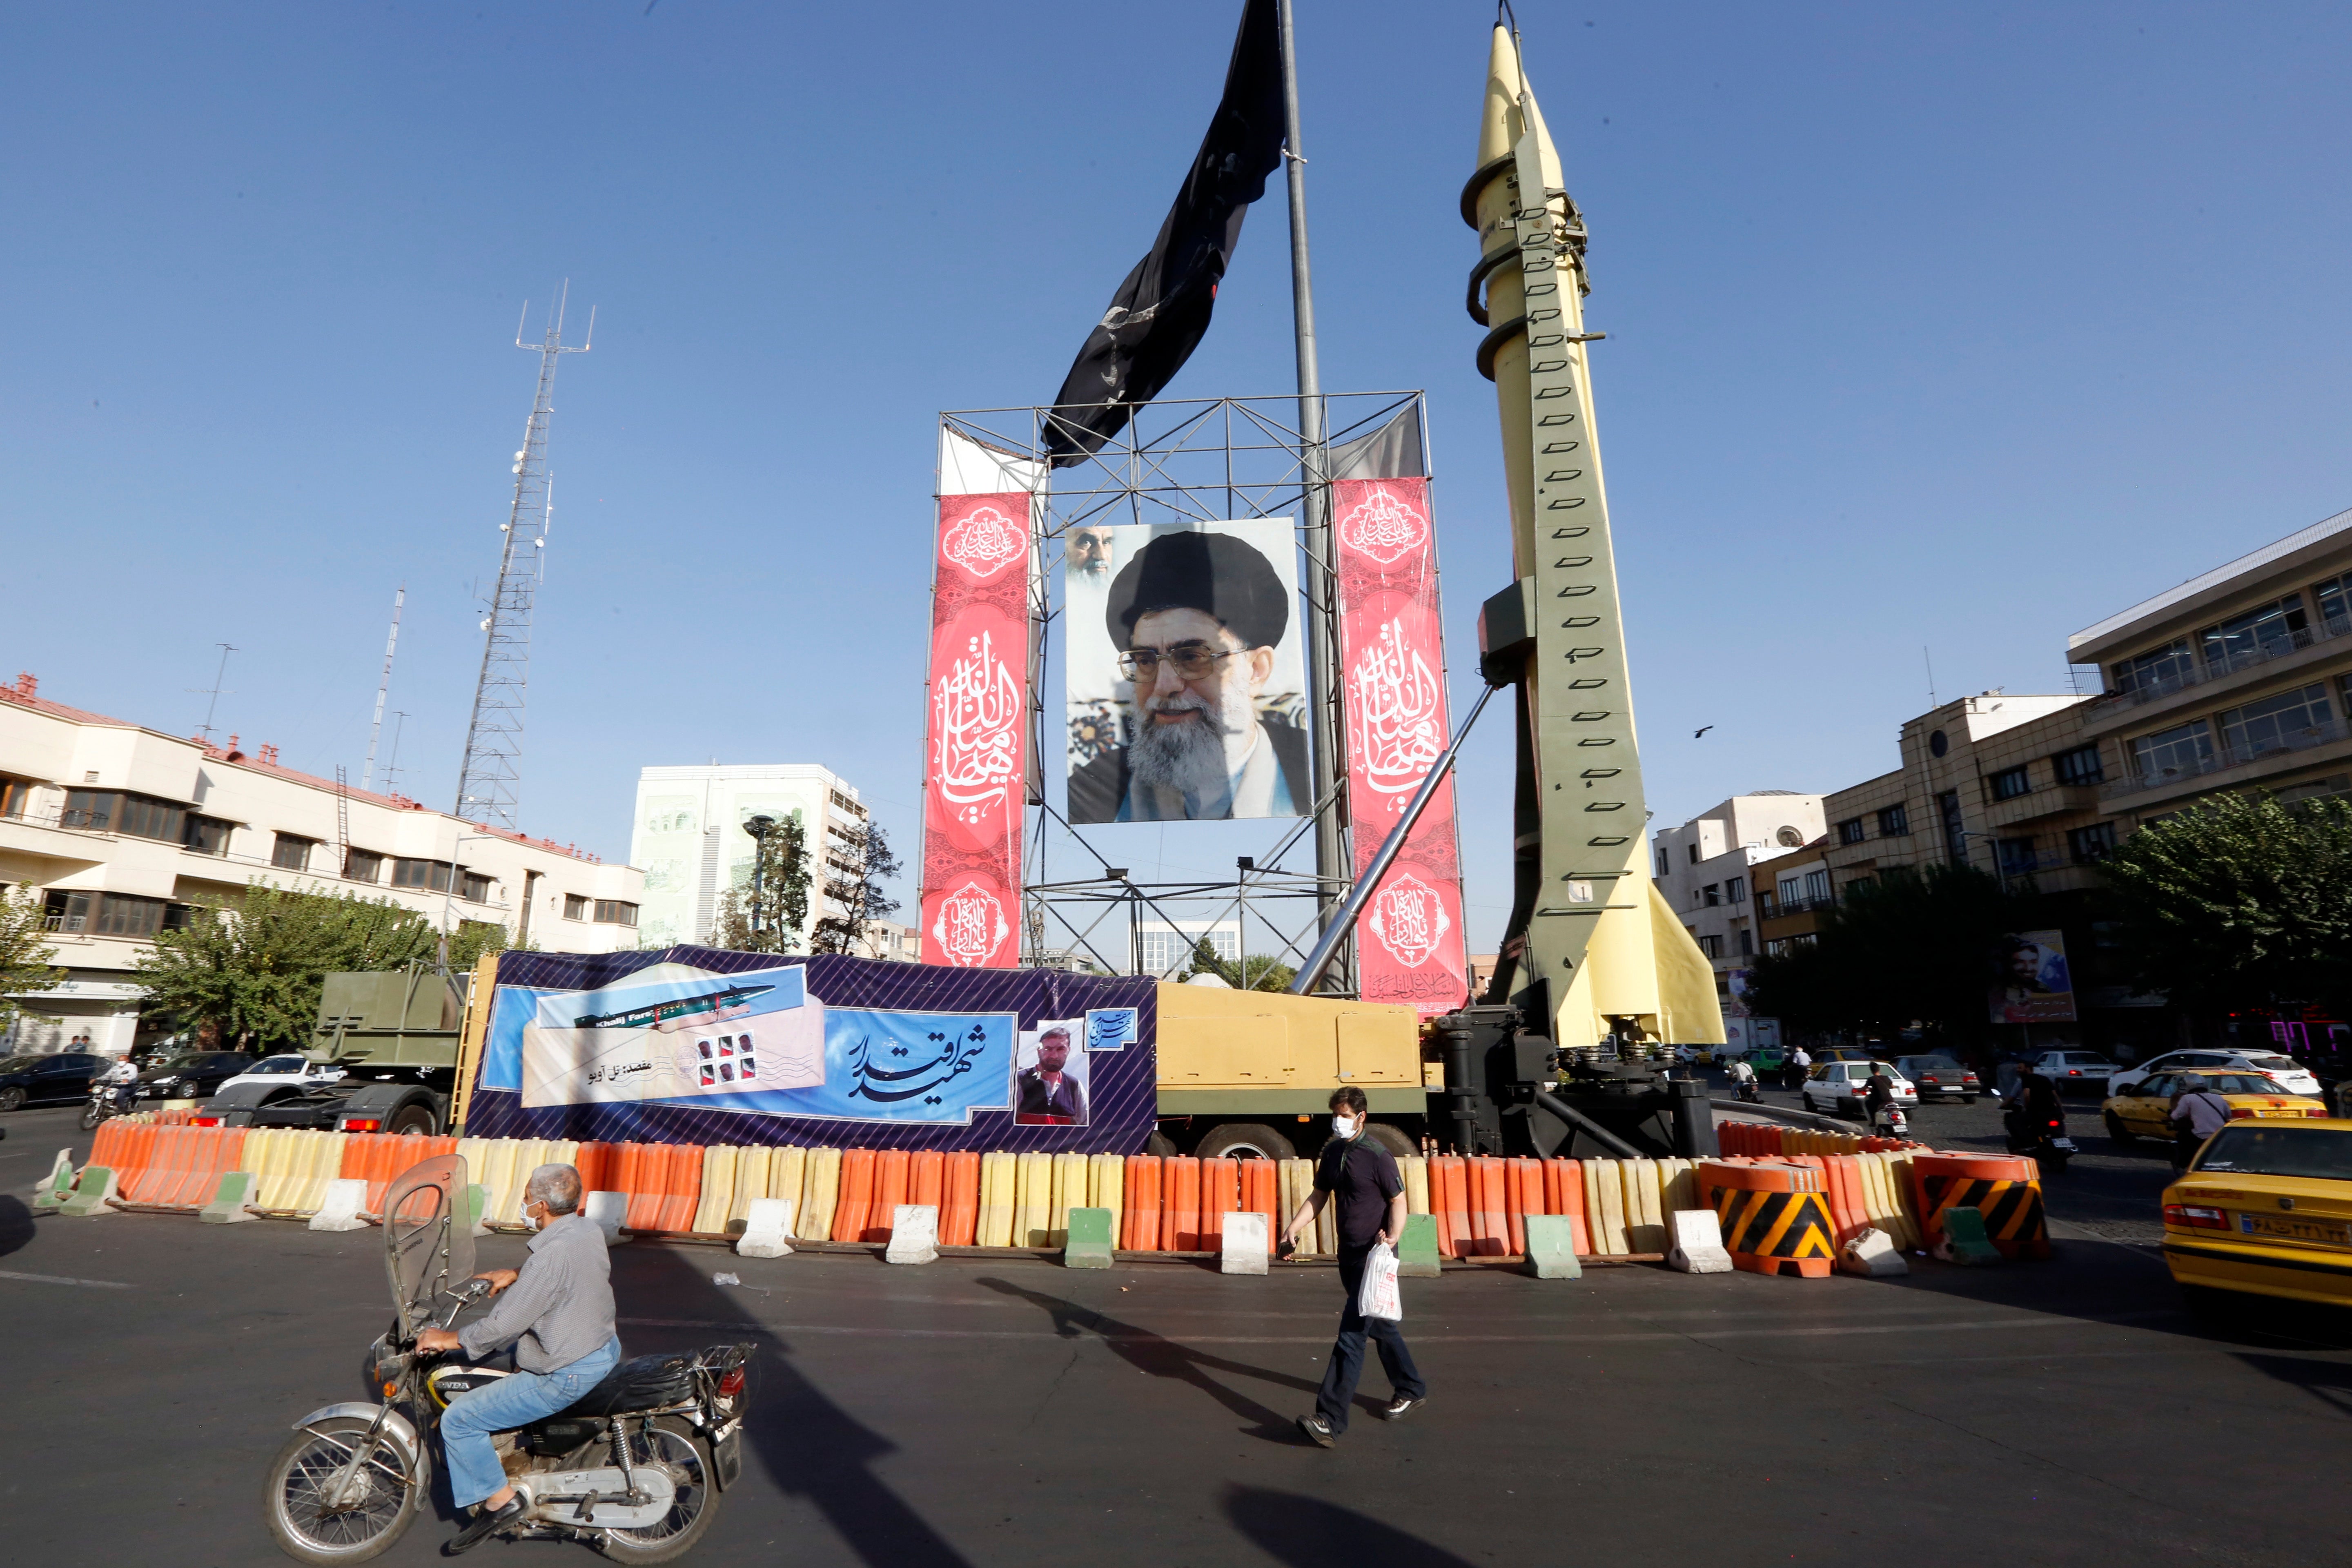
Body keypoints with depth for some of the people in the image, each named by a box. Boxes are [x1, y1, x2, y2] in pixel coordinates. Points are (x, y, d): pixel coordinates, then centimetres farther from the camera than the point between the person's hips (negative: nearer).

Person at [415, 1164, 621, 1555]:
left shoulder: (551, 1256, -29)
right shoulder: (589, 1229, -2)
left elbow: (504, 1324, -23)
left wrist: (448, 1340, -8)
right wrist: (514, 1275, 15)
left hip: (566, 1376, -10)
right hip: (605, 1347, 10)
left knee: (458, 1419, 0)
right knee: (514, 1354, 35)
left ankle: (499, 1502, 11)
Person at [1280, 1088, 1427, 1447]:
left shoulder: (1377, 1157, -16)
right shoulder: (1331, 1152, 5)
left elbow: (1398, 1200, -12)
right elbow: (1319, 1196, 12)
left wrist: (1393, 1237, -28)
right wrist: (1294, 1228, 1)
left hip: (1374, 1257, -8)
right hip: (1348, 1254, 8)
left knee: (1351, 1335, -9)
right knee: (1380, 1326, 21)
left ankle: (1330, 1421, -9)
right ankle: (1410, 1389, 40)